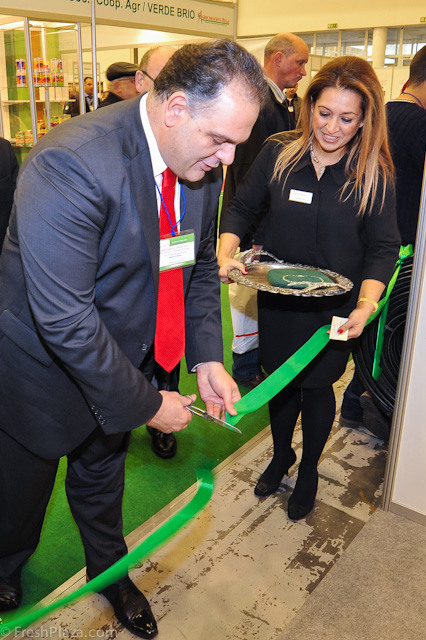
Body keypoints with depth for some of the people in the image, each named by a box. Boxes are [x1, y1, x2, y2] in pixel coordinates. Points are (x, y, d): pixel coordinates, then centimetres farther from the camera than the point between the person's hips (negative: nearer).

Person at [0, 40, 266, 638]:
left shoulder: (203, 168, -9)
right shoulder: (71, 164, -34)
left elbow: (201, 267, 4)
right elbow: (63, 320, -34)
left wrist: (208, 358, -8)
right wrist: (146, 404, -24)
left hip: (118, 357, 6)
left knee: (101, 477, 28)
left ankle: (109, 571, 56)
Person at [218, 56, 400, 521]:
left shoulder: (374, 175, -11)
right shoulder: (277, 154, -8)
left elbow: (383, 248, -9)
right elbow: (241, 207, 2)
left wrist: (366, 305, -24)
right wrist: (225, 254, -16)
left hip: (333, 307, -1)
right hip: (277, 299, 2)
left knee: (317, 386, 14)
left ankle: (309, 469, 42)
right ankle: (281, 455, 46)